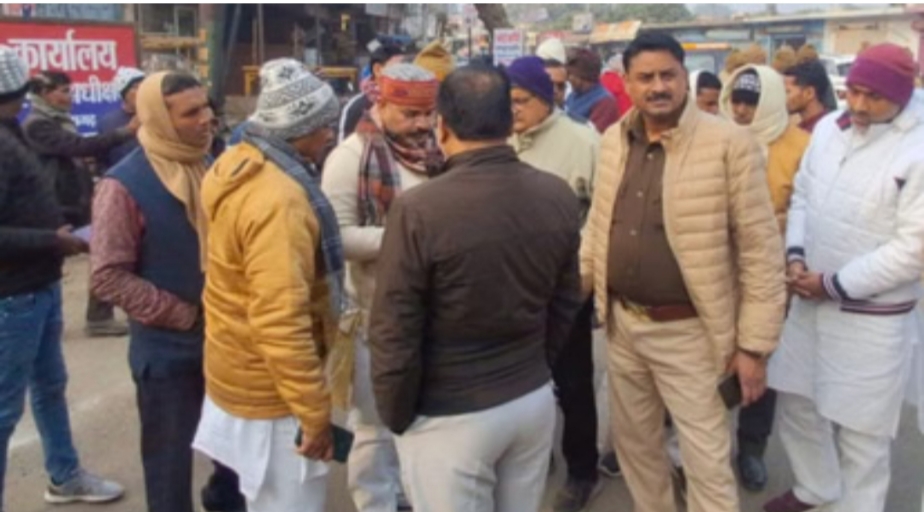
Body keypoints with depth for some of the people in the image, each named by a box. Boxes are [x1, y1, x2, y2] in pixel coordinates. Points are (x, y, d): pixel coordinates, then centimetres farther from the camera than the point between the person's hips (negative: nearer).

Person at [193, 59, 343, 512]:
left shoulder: (237, 165, 3)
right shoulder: (278, 201, -28)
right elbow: (280, 323, -30)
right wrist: (314, 411, -22)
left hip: (236, 371, 9)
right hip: (270, 391, -9)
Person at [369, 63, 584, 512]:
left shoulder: (418, 210, -22)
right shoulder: (558, 196, -5)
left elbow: (394, 334, -16)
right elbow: (565, 304, 6)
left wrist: (396, 415, -1)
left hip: (450, 416, -5)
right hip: (535, 399, 5)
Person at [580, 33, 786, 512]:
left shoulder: (729, 143, -14)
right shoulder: (613, 140, 4)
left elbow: (761, 249, -13)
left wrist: (754, 344, -13)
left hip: (688, 331, -5)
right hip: (623, 324, 6)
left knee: (706, 461, 6)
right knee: (634, 441, 21)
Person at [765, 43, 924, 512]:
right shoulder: (828, 128, 1)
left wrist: (835, 285, -17)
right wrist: (795, 255, -6)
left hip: (873, 318, -6)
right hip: (809, 300, 7)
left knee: (859, 428, 7)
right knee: (796, 402, 20)